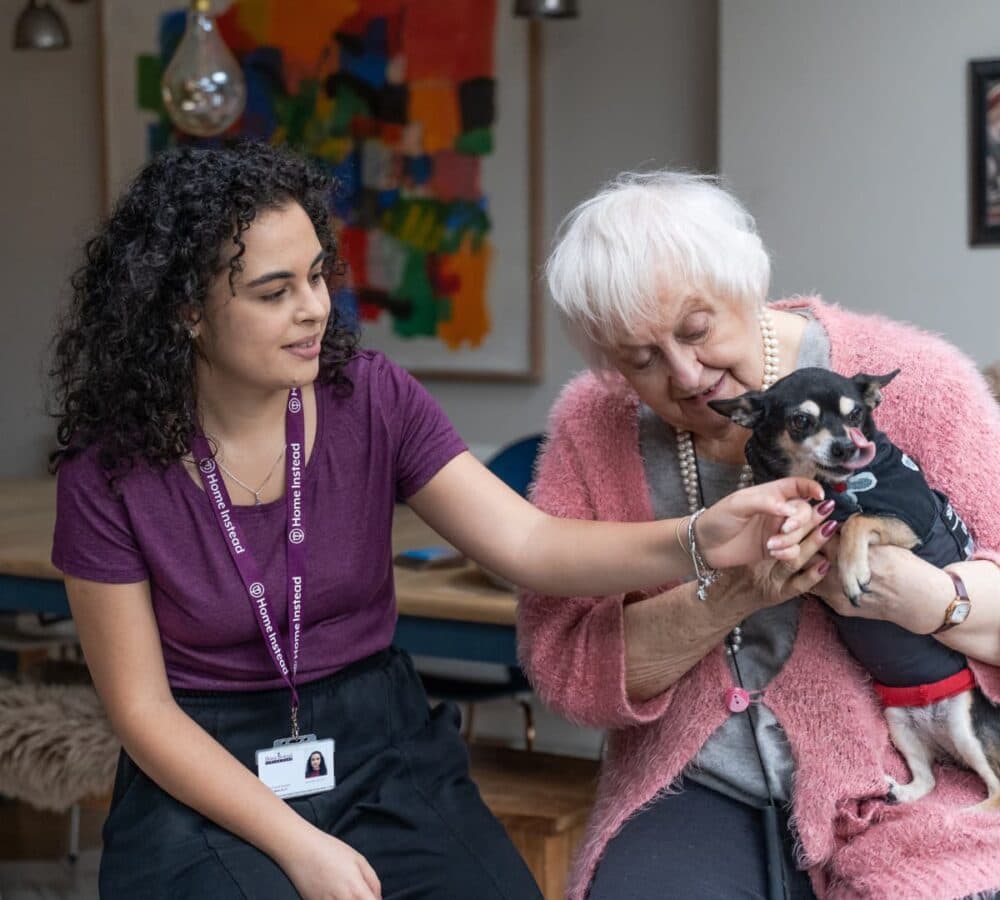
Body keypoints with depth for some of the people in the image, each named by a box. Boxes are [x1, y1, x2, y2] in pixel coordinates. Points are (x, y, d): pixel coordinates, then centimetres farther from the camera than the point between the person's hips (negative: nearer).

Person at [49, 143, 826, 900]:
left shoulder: (371, 398, -6)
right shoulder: (109, 472, -11)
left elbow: (529, 544, -12)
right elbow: (142, 707, -8)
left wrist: (699, 541, -30)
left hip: (380, 743, 3)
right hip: (209, 771, -2)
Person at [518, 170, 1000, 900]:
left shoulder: (913, 384, -6)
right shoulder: (592, 423, 0)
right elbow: (560, 667, -5)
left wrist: (923, 598, -24)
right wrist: (722, 600, -19)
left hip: (902, 800, -1)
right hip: (693, 794, 1)